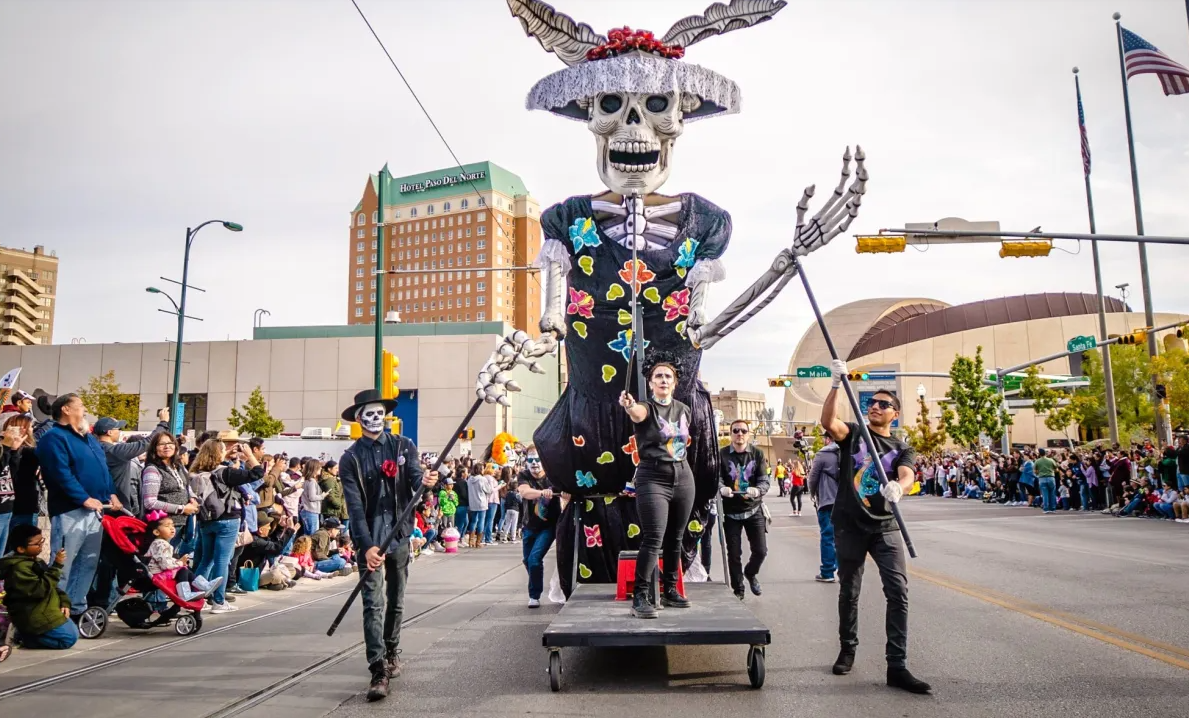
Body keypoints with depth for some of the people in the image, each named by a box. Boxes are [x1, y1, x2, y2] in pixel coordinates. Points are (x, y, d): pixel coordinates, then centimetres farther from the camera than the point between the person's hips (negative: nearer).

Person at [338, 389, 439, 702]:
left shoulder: (403, 446, 4)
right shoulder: (350, 458, -2)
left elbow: (416, 477, -11)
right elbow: (355, 506, -10)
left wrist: (426, 480, -36)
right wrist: (367, 546, -21)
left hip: (399, 535, 2)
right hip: (369, 538, -2)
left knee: (396, 601, 13)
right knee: (374, 603, -9)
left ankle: (391, 653, 33)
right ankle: (379, 672, -10)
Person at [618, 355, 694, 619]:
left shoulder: (684, 410, 9)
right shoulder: (646, 408, -8)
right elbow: (637, 412, -34)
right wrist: (628, 406, -56)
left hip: (683, 478, 5)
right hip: (653, 479, -5)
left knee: (675, 538, 11)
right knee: (653, 538, -14)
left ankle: (670, 590, 23)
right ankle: (639, 597, -11)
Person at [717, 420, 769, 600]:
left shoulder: (757, 453, -1)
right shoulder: (722, 454, -3)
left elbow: (764, 480, -7)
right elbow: (717, 477, -12)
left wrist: (757, 490, -30)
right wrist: (722, 488, -35)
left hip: (754, 509, 1)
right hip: (731, 511, -1)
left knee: (760, 550, 3)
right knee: (734, 553, 4)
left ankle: (750, 573, 36)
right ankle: (737, 589, 23)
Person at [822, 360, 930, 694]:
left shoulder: (902, 449, 5)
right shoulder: (853, 433, 4)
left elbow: (907, 477, -16)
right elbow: (828, 421, -19)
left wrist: (897, 488, -40)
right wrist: (836, 384, -30)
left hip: (884, 527, 1)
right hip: (849, 525, -1)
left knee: (899, 591, -9)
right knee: (849, 592, 10)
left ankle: (897, 666, -4)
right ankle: (847, 650, 28)